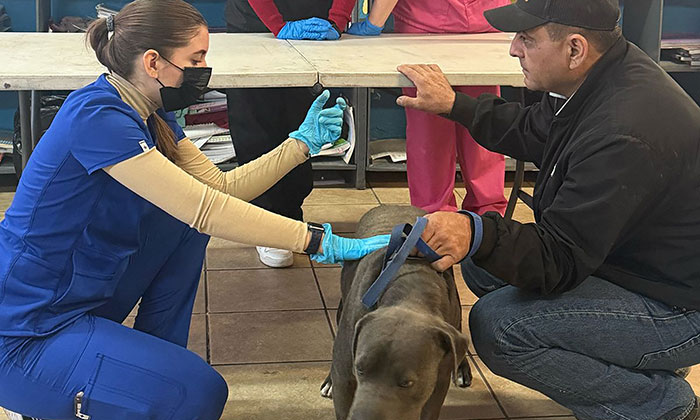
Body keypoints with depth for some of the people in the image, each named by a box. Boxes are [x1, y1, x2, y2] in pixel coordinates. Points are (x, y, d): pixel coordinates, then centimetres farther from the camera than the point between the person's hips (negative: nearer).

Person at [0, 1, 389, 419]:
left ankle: (155, 362, 14)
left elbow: (221, 186, 7)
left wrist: (303, 142, 1)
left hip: (84, 299, 9)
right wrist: (320, 242, -28)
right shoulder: (96, 117, -25)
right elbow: (205, 207, -29)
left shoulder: (151, 117, 5)